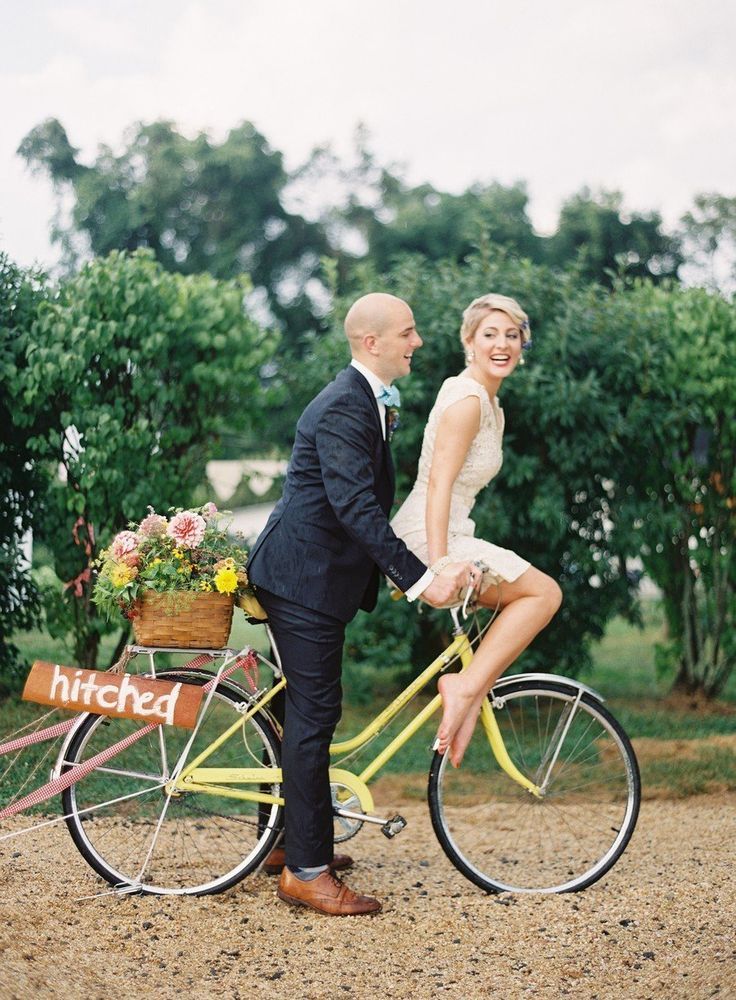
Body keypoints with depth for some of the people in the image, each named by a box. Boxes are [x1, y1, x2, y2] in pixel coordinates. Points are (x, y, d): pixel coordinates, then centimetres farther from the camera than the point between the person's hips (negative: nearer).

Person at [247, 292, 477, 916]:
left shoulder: (365, 400, 14)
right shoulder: (343, 407, -20)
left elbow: (371, 500, 22)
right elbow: (355, 507, -29)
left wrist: (441, 559, 21)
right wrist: (419, 579, -32)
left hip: (318, 574, 11)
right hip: (305, 577, -11)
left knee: (307, 708, 17)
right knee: (313, 712, -8)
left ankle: (292, 839, 28)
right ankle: (307, 872, -3)